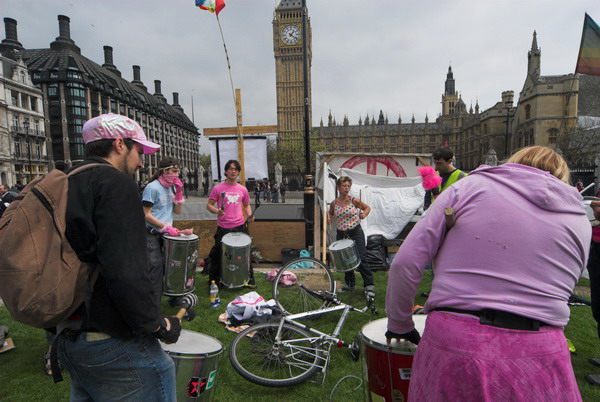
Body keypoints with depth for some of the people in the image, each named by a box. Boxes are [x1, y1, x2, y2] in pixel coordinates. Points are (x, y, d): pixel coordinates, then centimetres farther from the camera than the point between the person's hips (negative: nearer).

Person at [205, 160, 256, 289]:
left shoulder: (242, 189, 9)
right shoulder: (217, 188, 0)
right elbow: (209, 205, 2)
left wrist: (249, 215, 1)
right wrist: (217, 211, -18)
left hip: (240, 226, 2)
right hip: (223, 227, -2)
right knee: (217, 254, 6)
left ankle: (249, 279, 25)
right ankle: (213, 280, 24)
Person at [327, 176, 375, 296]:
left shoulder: (354, 201, -6)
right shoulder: (334, 203, 2)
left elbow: (367, 207, 8)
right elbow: (330, 213, 21)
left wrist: (364, 214, -12)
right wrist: (329, 218, 0)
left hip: (356, 233, -4)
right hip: (341, 235, 4)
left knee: (360, 259, -8)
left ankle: (369, 285, 3)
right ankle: (350, 284, 29)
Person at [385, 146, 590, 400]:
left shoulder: (470, 186, -2)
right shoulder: (580, 221, 9)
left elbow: (405, 262, -8)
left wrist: (399, 326, 6)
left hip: (453, 347, -2)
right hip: (538, 358, 2)